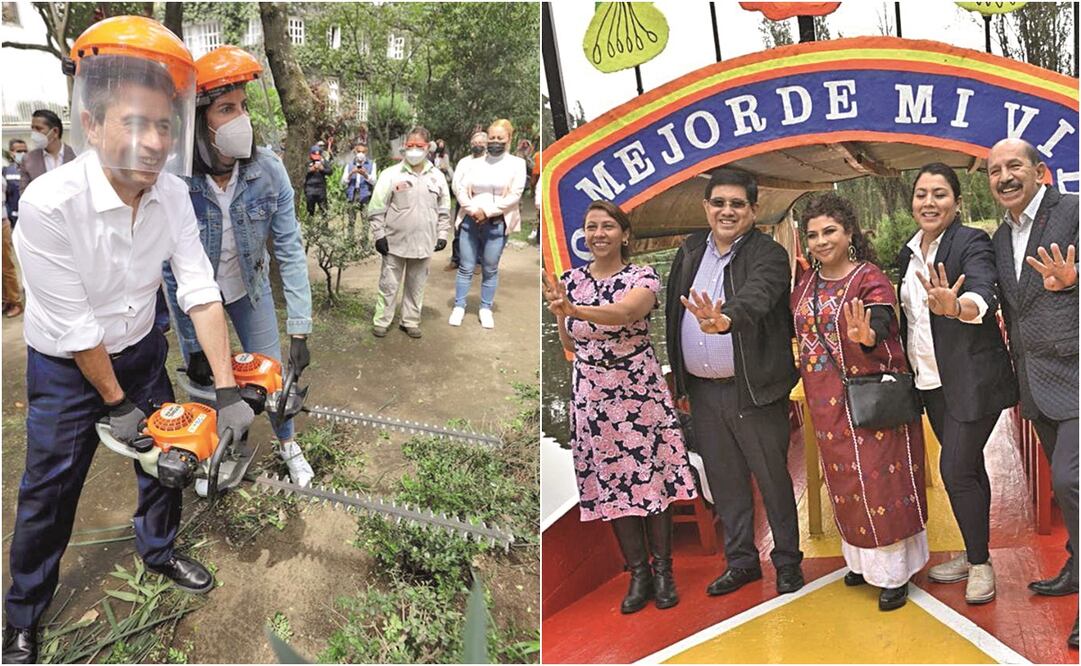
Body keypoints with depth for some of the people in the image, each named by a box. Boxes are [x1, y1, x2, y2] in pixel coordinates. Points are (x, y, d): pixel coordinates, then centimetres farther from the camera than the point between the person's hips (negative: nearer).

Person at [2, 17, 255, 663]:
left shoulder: (174, 196, -16)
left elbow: (201, 291, -19)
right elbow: (74, 325, -25)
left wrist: (227, 391, -23)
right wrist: (115, 403, -15)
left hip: (141, 350, 5)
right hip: (67, 367, -4)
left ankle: (160, 549, 45)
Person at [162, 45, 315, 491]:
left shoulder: (268, 172, -25)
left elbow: (290, 251, -20)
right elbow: (174, 272, -22)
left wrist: (299, 332, -22)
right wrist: (193, 347, -17)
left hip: (248, 286, 2)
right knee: (203, 380, 10)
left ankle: (287, 445, 37)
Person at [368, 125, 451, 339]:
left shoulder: (437, 176, 5)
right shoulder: (391, 174, -5)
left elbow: (444, 210, 11)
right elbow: (377, 208, -5)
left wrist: (442, 235, 6)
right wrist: (379, 235, -8)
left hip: (424, 243, 3)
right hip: (395, 241, -3)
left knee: (416, 285, 12)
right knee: (389, 284, 6)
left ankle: (410, 321, 25)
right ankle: (381, 321, 17)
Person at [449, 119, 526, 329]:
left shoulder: (516, 163, 1)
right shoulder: (477, 163, 10)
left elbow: (514, 195, -9)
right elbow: (462, 190, 5)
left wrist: (488, 212, -14)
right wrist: (473, 209, -13)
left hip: (496, 225, -2)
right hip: (471, 221, 2)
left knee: (490, 270, 5)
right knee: (465, 267, 5)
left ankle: (486, 309, 17)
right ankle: (459, 306, 15)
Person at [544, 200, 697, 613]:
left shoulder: (643, 277, -7)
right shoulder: (570, 281, 6)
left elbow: (625, 312, -30)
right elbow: (571, 345, 11)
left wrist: (575, 310, -45)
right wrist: (559, 312, -7)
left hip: (641, 392, -3)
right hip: (592, 396, 4)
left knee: (652, 476, 2)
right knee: (611, 482, 7)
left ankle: (662, 570, 18)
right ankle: (638, 573, 20)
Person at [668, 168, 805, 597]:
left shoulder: (769, 255, -11)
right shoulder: (689, 251, 8)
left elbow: (755, 297, -32)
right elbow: (672, 314, 11)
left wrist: (725, 319, -53)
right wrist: (677, 377, 9)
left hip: (753, 389, -5)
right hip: (702, 390, 5)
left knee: (772, 478, 8)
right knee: (725, 481, 16)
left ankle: (788, 561, 27)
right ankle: (741, 561, 31)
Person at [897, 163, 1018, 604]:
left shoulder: (972, 243, -12)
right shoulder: (907, 254, 9)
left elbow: (983, 294, -33)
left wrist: (956, 306, -54)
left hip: (972, 380, -7)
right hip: (931, 382, 7)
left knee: (956, 469, -7)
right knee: (966, 468, 17)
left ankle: (981, 564, 11)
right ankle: (973, 555, 29)